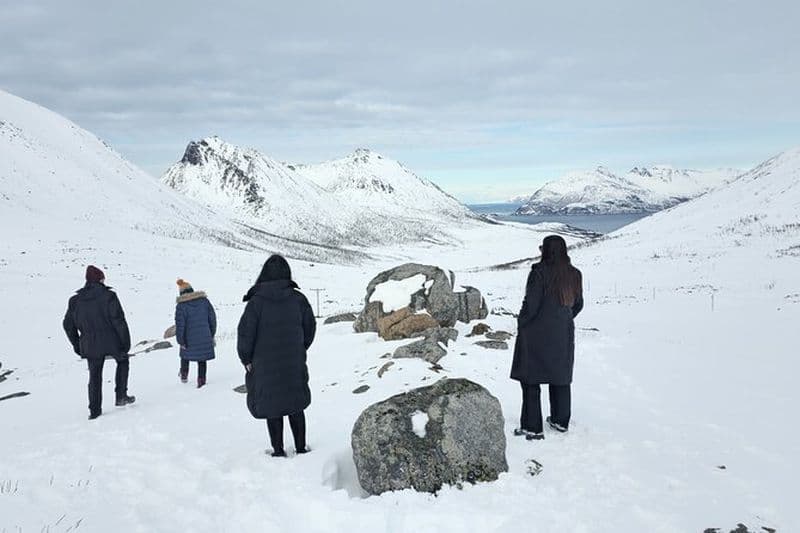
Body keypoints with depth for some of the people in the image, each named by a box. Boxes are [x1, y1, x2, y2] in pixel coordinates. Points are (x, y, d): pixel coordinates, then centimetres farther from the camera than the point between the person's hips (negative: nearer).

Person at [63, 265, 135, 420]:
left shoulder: (75, 301, 6)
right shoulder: (108, 296, -9)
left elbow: (68, 325, 11)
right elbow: (119, 320, -12)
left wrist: (77, 345, 19)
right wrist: (126, 342, -5)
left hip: (90, 346, 3)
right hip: (111, 341, -3)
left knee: (94, 376, 13)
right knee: (122, 361, 23)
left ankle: (94, 410, 13)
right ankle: (121, 396, 16)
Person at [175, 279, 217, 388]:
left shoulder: (181, 306, -12)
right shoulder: (204, 300, -2)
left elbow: (179, 325, -14)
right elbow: (212, 317, 4)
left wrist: (180, 341, -5)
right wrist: (212, 334, 15)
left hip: (189, 339, -1)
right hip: (205, 337, 2)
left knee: (185, 355, 25)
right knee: (202, 359, 11)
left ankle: (184, 376, 39)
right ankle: (201, 380, 11)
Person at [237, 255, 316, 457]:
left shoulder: (256, 301, -12)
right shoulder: (298, 298, -4)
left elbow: (246, 333, -12)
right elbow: (310, 326, 5)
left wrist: (246, 359, 1)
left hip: (265, 365, -3)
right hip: (294, 364, 3)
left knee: (272, 409, 9)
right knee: (295, 406, 15)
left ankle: (278, 450, 14)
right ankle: (301, 448, 21)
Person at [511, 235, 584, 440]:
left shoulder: (540, 271, -17)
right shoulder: (574, 274, 3)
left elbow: (531, 303, -18)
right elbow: (578, 305, 12)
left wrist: (521, 323, -2)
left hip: (537, 333, -6)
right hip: (563, 335, 6)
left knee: (530, 379, 3)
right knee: (560, 377, 18)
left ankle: (532, 427, 4)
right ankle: (561, 421, 28)